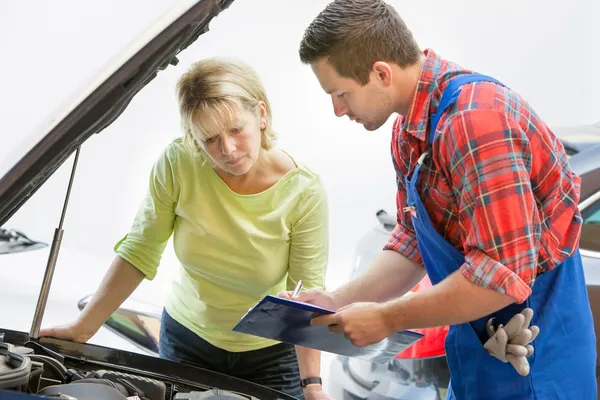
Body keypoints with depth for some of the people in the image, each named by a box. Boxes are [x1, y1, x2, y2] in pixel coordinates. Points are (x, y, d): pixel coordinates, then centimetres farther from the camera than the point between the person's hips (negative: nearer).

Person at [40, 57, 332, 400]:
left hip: (269, 354, -1)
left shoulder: (305, 192, -22)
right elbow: (140, 252, -12)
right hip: (185, 337, 1)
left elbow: (309, 292, -20)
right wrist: (83, 328, -10)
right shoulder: (178, 163, -21)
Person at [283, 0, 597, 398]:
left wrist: (385, 319, -21)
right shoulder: (410, 128, 2)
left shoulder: (474, 119, -28)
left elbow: (502, 275, -30)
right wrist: (338, 301, -3)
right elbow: (411, 243, 10)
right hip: (476, 340, 8)